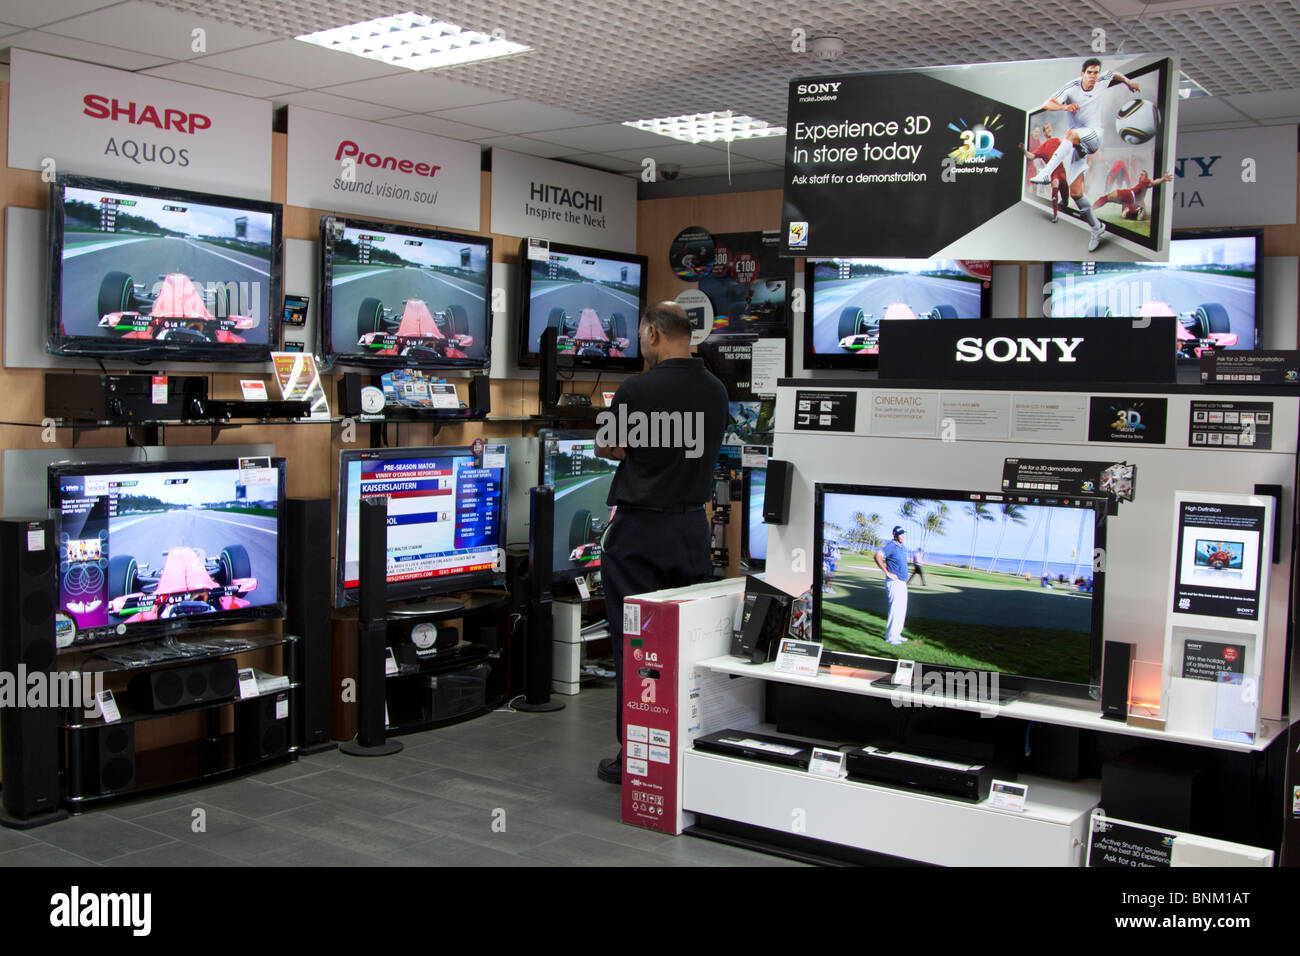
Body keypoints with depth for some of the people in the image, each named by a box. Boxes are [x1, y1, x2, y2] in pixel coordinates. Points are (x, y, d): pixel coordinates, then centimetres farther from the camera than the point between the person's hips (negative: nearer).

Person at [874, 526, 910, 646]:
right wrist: (887, 573, -24)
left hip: (902, 583, 9)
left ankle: (896, 634, 22)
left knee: (902, 611, 13)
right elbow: (878, 556, -27)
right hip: (894, 583, -9)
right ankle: (890, 637, -5)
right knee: (895, 609, -11)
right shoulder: (891, 546, -14)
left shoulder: (903, 548, 15)